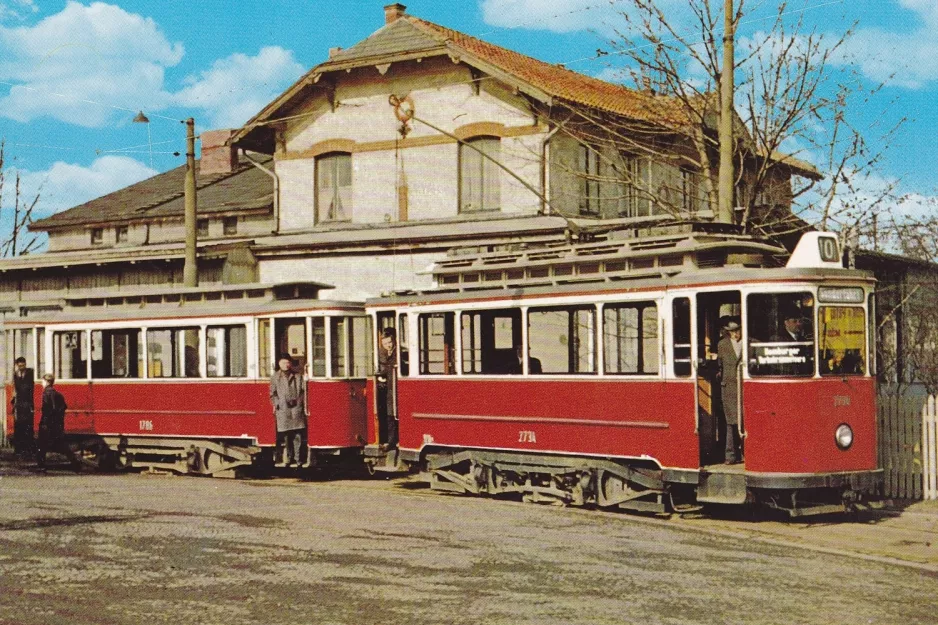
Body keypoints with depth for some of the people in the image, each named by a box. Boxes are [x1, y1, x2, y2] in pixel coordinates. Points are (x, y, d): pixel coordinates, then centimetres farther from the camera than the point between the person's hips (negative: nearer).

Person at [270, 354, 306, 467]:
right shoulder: (275, 377, 10)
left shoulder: (298, 377, 11)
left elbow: (304, 391, 8)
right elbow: (273, 394, 9)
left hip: (297, 408, 0)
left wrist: (304, 404, -1)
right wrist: (276, 404, -3)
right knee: (285, 435, 1)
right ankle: (289, 457, 10)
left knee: (298, 435, -4)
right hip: (283, 410, 0)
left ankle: (298, 458, 0)